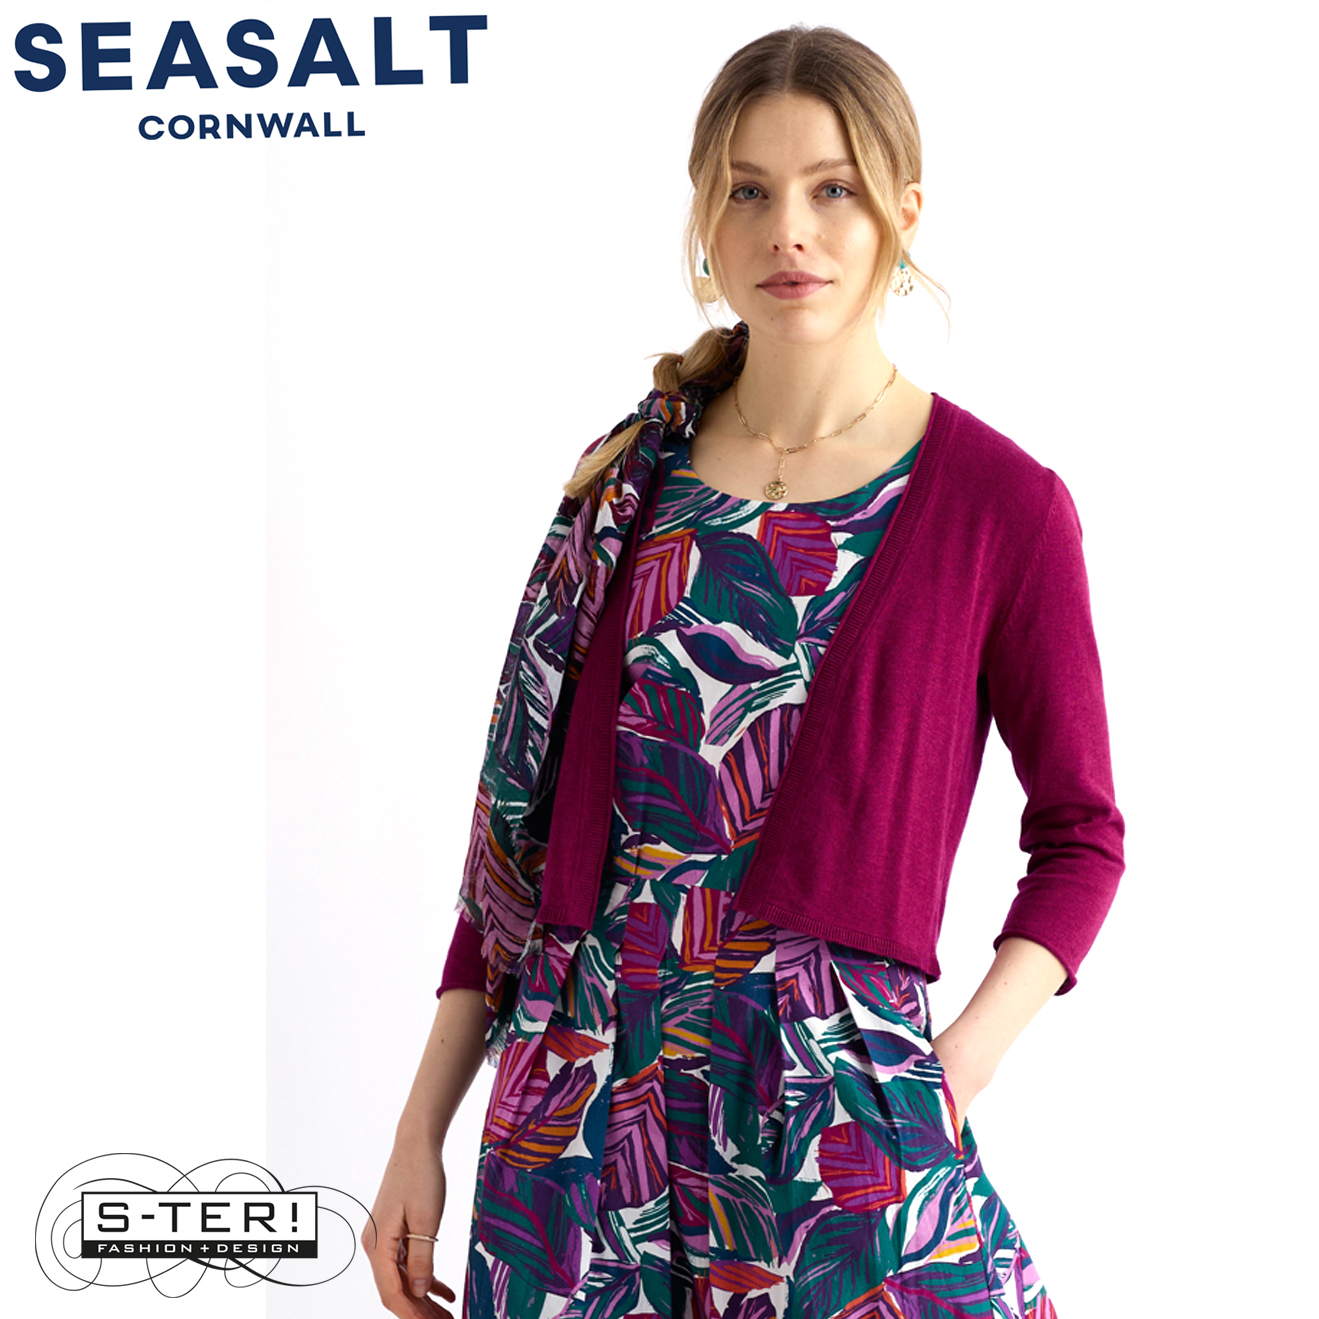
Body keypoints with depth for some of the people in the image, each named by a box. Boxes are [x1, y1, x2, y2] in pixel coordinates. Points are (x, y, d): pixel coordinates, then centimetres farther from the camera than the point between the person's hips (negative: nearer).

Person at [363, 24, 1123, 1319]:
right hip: (581, 1090, 3)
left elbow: (1079, 834, 4)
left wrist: (957, 1069, -10)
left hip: (841, 1101, -2)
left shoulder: (1002, 505, -3)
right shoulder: (629, 474, 5)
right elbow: (525, 811, 7)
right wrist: (422, 1129, 6)